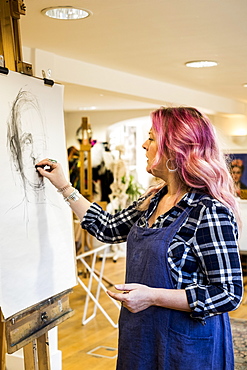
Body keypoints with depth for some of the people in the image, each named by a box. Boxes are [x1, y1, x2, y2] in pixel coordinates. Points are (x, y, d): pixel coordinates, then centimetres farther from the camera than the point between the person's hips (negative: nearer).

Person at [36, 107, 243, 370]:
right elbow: (108, 229, 15)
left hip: (185, 344, -8)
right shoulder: (154, 199, 3)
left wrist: (152, 296, -27)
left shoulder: (209, 213, -24)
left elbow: (229, 294, -22)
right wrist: (64, 187, 15)